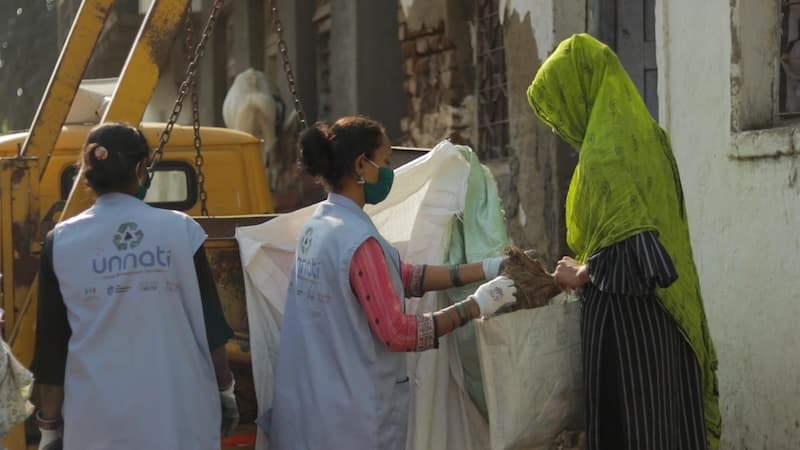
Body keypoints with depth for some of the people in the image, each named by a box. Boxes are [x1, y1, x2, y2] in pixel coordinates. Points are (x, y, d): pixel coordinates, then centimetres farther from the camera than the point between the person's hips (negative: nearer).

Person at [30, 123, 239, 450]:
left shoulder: (61, 243, -2)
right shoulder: (180, 230, -4)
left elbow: (51, 343, 1)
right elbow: (208, 323, 1)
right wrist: (224, 390, 14)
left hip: (96, 418, 1)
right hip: (178, 411, 0)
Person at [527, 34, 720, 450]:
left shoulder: (605, 151, -18)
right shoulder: (641, 133, 10)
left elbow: (633, 251, -25)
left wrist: (582, 274, -8)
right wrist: (585, 268, 15)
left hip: (626, 314, -9)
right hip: (661, 313, 9)